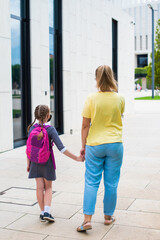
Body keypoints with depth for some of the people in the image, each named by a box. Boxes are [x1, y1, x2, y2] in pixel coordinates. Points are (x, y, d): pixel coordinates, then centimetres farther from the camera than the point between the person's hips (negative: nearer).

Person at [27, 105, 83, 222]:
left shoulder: (32, 128, -4)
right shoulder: (50, 129, -16)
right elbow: (61, 147, -20)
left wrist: (28, 164, 13)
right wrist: (75, 157, -15)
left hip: (35, 162, 3)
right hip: (47, 162, -3)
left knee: (40, 187, 9)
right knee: (48, 187, 11)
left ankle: (43, 213, 15)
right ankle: (47, 212, -2)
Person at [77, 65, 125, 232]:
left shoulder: (91, 99, -9)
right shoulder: (119, 99, -3)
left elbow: (85, 125, -7)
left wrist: (83, 146, 4)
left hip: (95, 145, -1)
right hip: (115, 144, 2)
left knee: (91, 183, 5)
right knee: (111, 183, 12)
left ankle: (87, 219, 3)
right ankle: (108, 216, 25)